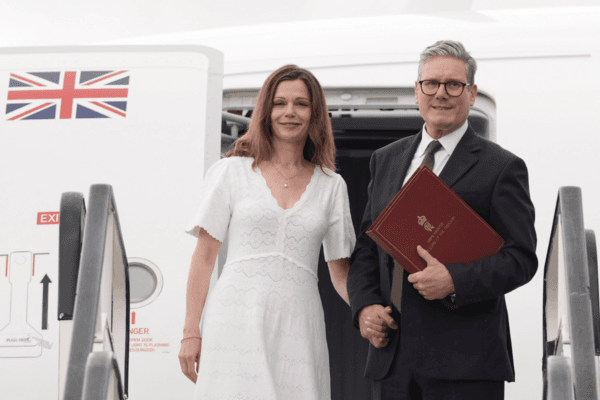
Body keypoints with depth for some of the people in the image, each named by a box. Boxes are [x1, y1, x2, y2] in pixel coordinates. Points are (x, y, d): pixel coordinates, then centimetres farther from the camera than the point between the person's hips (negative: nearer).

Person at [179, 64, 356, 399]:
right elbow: (205, 255, 6)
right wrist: (191, 331, 0)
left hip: (297, 326, 2)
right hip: (238, 320, -2)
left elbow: (341, 271, 14)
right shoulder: (232, 171, 8)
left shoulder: (332, 186, 13)